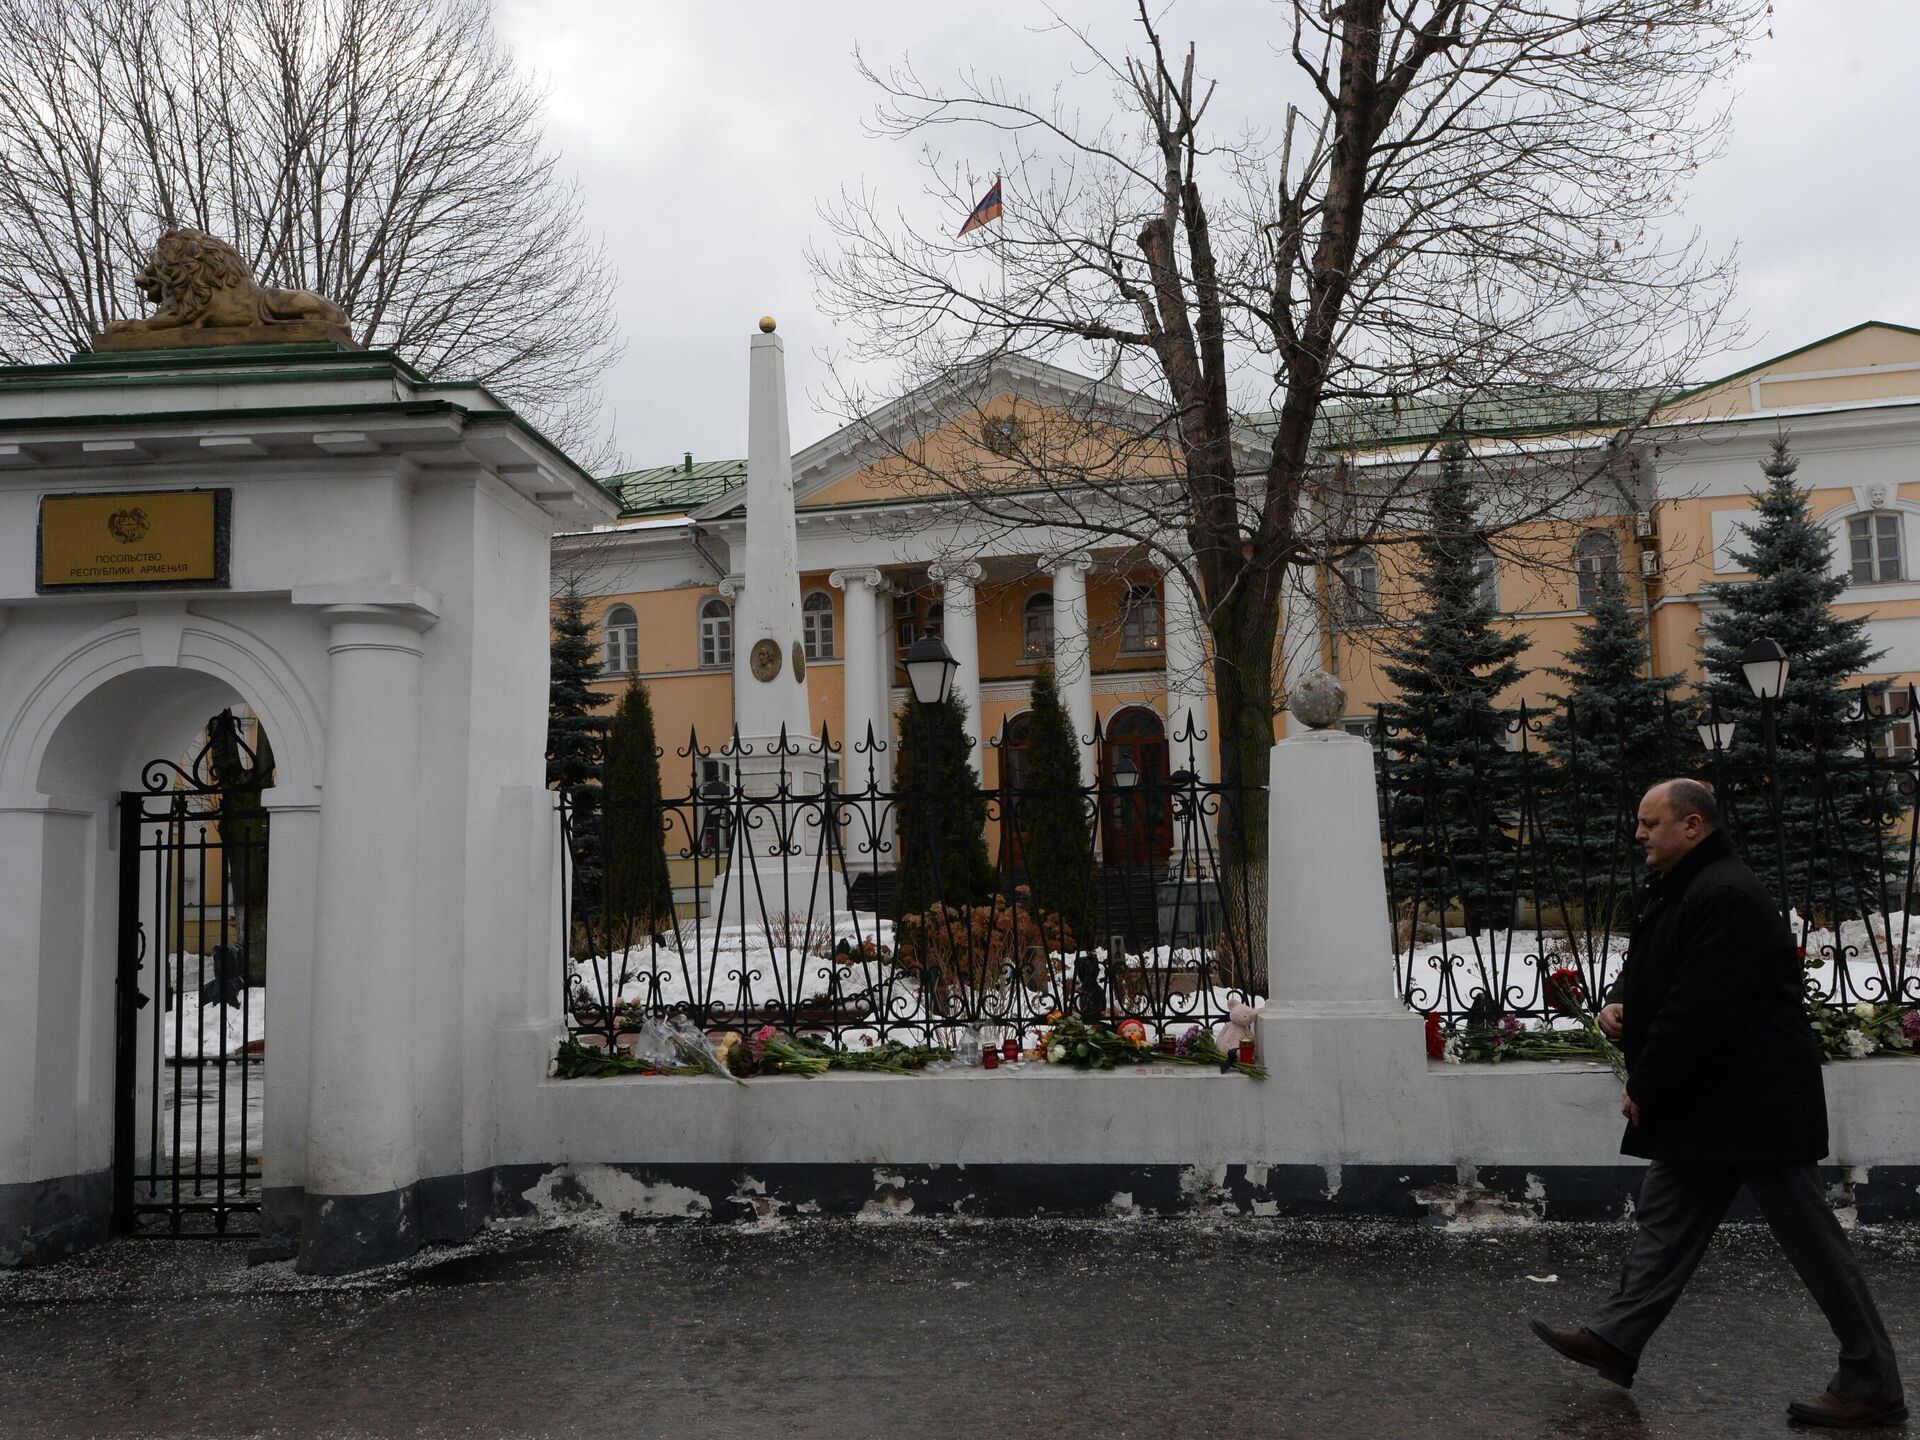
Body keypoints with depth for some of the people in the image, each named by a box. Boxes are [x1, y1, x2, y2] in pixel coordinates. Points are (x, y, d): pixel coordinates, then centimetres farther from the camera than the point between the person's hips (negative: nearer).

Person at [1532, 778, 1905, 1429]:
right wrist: (1616, 1003, 0)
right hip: (1708, 1105, 11)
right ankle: (1616, 1339, 23)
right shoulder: (1684, 891, 13)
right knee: (1665, 1217, 15)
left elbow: (1698, 1010, -26)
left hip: (1756, 1102, -11)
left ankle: (1872, 1387, 8)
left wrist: (1645, 1087, -16)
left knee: (1812, 1239, -1)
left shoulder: (1725, 897, -21)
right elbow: (1646, 968, 23)